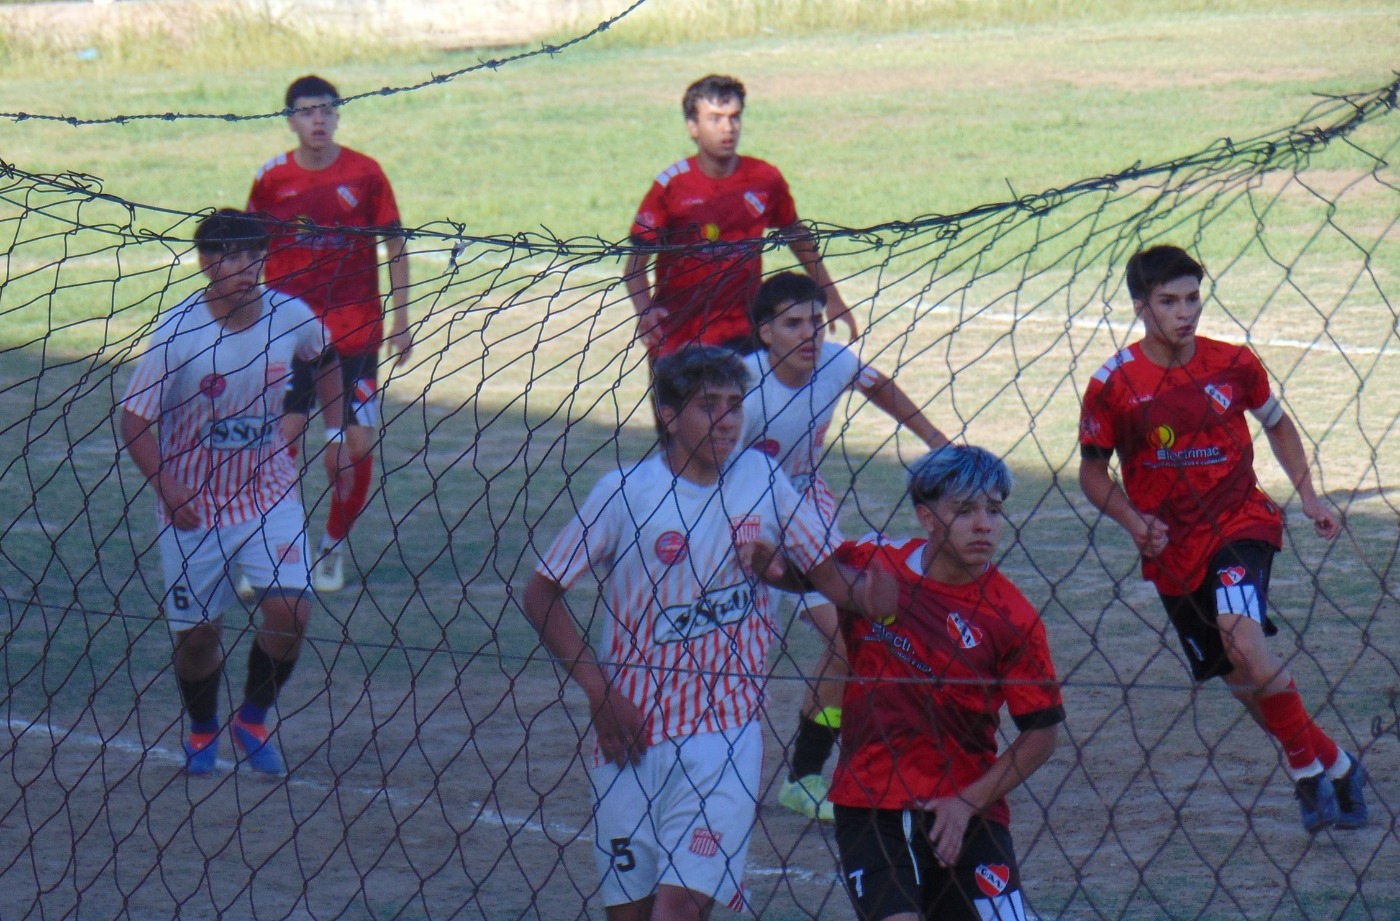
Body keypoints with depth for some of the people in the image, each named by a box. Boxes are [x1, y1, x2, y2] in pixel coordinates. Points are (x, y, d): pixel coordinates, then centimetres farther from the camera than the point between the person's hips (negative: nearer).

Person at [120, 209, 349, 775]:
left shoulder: (292, 318, -9)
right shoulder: (178, 334, -19)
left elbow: (326, 360, 16)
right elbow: (135, 421, -16)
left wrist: (335, 435, 10)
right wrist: (167, 488, -29)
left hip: (270, 492, 2)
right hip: (194, 506, -2)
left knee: (290, 610, -15)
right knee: (198, 633, 4)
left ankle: (253, 721, 11)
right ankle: (202, 732, 35)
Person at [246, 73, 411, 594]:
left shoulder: (365, 174, -1)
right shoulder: (271, 179, 1)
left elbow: (395, 247, 6)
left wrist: (400, 319, 3)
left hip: (355, 332, 0)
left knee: (360, 445, -3)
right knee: (280, 442, -10)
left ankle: (332, 549, 17)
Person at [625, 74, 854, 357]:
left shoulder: (765, 179, 0)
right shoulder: (671, 185, -7)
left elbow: (799, 239, 16)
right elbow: (635, 263, -6)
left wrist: (833, 301, 19)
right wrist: (645, 312, -25)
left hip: (744, 338, 2)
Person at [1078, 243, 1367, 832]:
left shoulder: (1233, 364, -3)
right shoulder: (1113, 385, -8)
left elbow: (1277, 424, 16)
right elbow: (1092, 471, 3)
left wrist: (1308, 496, 7)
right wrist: (1132, 520, -14)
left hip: (1239, 523, -2)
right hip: (1172, 549, 2)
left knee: (1242, 636, -28)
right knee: (1242, 681, 6)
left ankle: (1309, 768, -14)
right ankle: (1334, 766, 27)